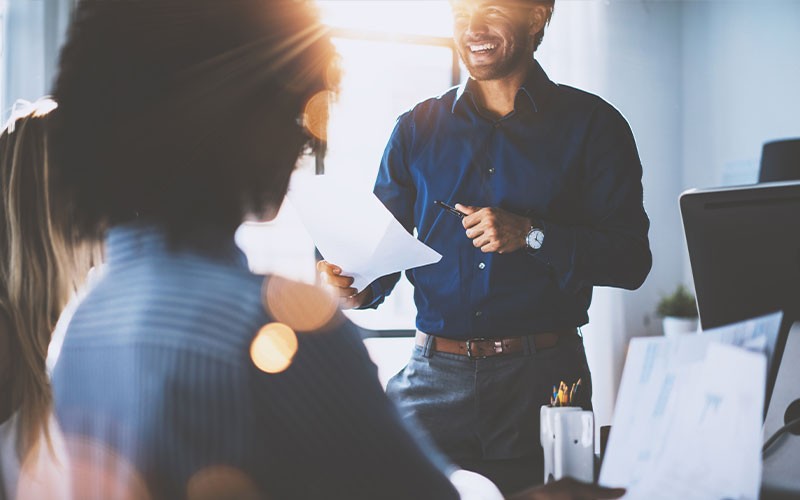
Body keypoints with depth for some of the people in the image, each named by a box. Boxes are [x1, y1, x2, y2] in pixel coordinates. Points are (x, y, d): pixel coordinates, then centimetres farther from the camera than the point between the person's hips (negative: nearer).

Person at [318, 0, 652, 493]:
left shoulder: (591, 124, 2)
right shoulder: (417, 128, 11)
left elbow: (631, 258, -3)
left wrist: (531, 235, -15)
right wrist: (358, 285, -10)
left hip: (543, 379, -1)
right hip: (434, 376, 2)